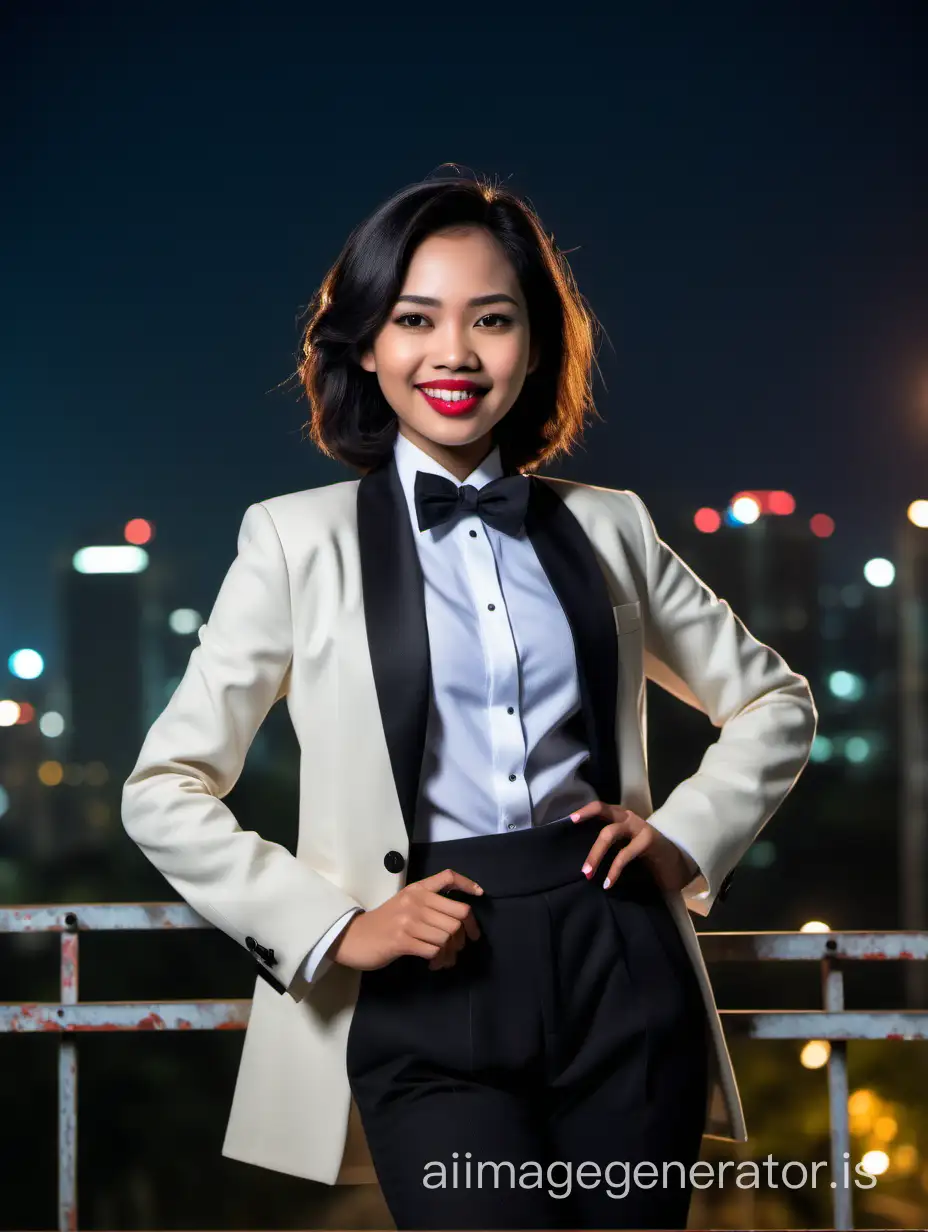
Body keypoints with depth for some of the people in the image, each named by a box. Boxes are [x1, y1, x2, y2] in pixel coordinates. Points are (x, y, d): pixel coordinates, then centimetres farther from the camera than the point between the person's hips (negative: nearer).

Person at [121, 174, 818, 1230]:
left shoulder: (607, 526, 12)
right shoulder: (300, 538, 4)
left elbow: (776, 703, 24)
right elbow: (163, 791, 4)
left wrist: (690, 835, 7)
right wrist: (335, 929, -5)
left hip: (624, 975, 3)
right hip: (429, 997, -3)